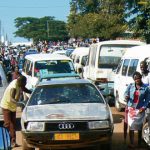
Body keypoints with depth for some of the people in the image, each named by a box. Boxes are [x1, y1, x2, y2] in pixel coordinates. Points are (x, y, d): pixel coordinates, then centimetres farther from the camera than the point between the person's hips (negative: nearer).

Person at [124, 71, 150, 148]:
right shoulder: (130, 86, -2)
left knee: (139, 127, 10)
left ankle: (139, 143, 25)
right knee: (131, 127, 4)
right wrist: (126, 96, -17)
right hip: (131, 109, 1)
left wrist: (144, 107, -14)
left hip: (140, 110, -1)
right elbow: (126, 93, 7)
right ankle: (131, 143, 11)